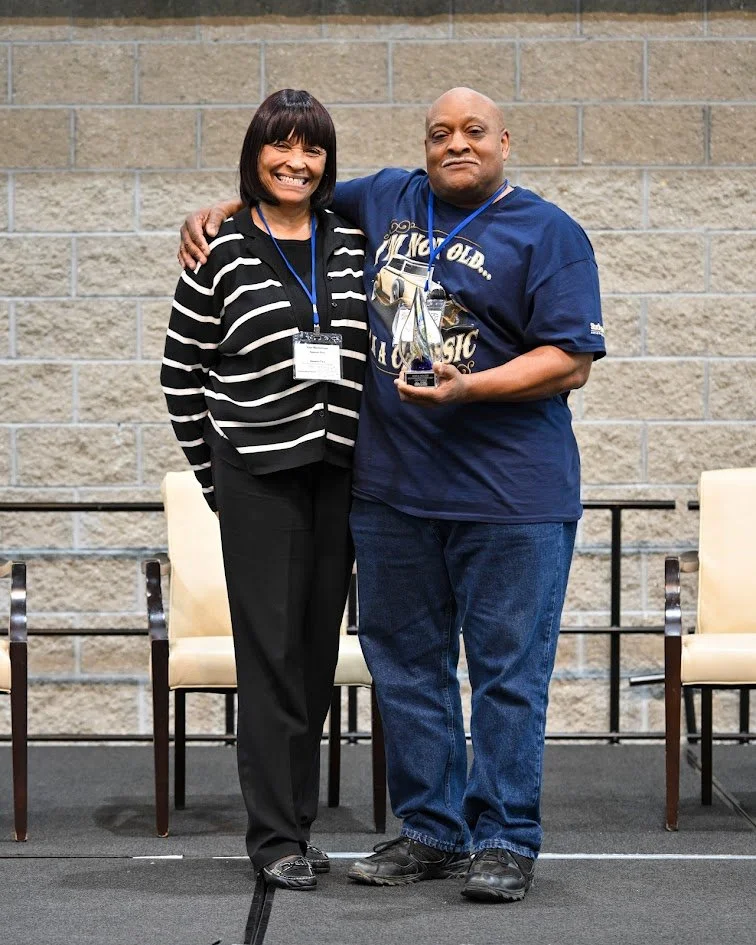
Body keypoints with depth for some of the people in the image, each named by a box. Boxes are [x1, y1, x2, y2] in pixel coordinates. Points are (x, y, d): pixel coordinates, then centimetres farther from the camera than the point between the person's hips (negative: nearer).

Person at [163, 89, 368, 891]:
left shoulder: (351, 244, 9)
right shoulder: (223, 252, -1)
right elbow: (181, 371, 5)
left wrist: (366, 450, 10)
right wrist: (210, 471, 4)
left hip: (337, 471, 4)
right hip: (258, 475, -4)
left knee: (318, 651, 7)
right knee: (270, 651, -5)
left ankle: (292, 819, 17)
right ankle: (276, 837, 0)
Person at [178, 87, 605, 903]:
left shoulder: (547, 232, -2)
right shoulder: (387, 200, 13)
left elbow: (572, 360, -10)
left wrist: (468, 389, -21)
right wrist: (218, 213, 16)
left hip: (510, 496, -5)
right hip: (391, 486, 5)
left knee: (508, 672, -2)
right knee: (405, 665, 10)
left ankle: (506, 840, 6)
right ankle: (431, 830, 19)